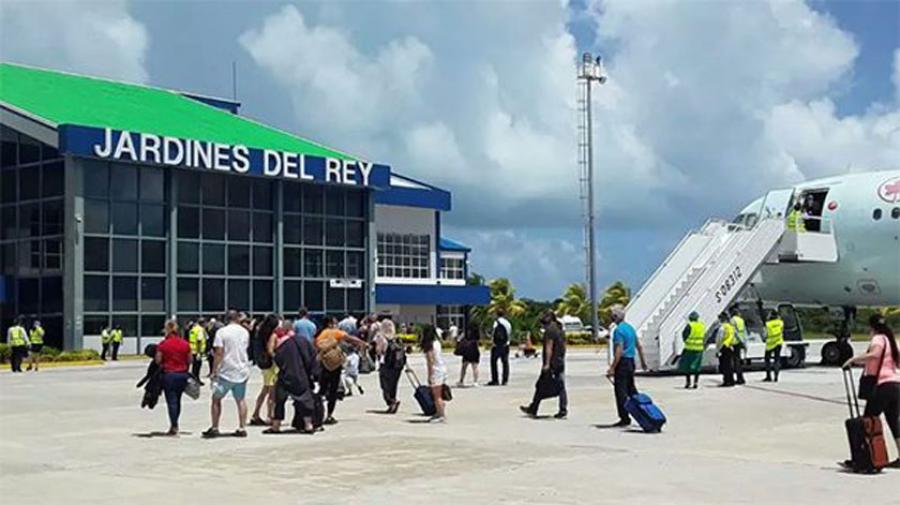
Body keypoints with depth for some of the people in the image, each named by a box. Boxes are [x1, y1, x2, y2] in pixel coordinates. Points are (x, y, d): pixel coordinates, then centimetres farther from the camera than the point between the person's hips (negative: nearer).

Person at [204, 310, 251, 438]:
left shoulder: (221, 332, -9)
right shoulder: (245, 332, 6)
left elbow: (219, 353, -13)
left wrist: (214, 371, -9)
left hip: (226, 372, -4)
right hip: (242, 371, 4)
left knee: (216, 399, 8)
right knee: (241, 400, 11)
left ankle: (214, 428, 7)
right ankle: (241, 428, 8)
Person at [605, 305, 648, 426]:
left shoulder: (619, 330, -15)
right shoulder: (630, 327, 13)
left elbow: (619, 351, -21)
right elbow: (639, 346, 20)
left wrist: (612, 368, -21)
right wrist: (643, 361, 30)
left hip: (622, 362, -9)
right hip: (631, 361, 9)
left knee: (621, 391, -5)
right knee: (631, 389, 17)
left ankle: (625, 419, -4)